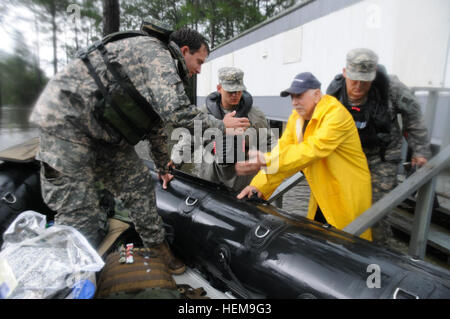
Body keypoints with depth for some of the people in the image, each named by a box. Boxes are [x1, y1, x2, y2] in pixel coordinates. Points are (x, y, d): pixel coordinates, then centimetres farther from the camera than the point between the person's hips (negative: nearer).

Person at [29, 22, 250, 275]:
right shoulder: (157, 53, -15)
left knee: (138, 182, 7)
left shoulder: (163, 68, 17)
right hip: (67, 120, -10)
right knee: (79, 214, -9)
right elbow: (177, 112, -29)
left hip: (101, 130, 10)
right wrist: (221, 125, -13)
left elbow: (157, 123, 23)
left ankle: (159, 248, 20)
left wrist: (163, 167, 30)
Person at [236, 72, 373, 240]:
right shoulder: (296, 117, 3)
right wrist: (258, 186, -13)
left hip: (347, 196, -7)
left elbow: (312, 150, -33)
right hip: (321, 196, 7)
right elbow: (282, 149, -3)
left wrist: (266, 161, -40)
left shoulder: (336, 114, -21)